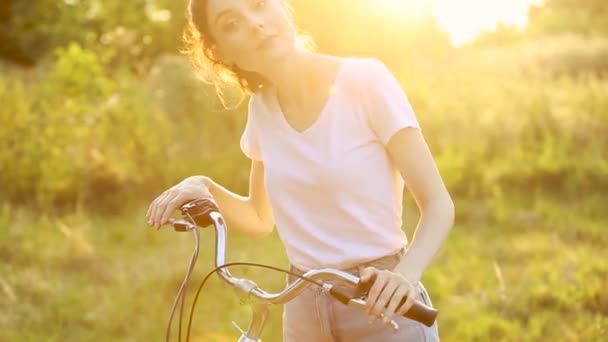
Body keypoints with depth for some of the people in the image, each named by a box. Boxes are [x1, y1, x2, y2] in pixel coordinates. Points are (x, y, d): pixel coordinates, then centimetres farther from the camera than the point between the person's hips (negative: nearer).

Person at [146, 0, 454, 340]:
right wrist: (206, 189, -6)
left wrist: (405, 275, -31)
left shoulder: (364, 80, -13)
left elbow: (438, 205, -13)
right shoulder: (262, 107, 1)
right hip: (304, 308, 4)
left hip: (384, 305, -4)